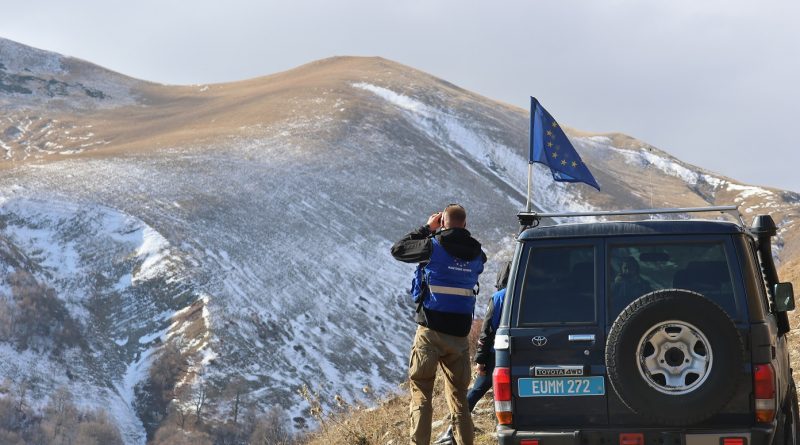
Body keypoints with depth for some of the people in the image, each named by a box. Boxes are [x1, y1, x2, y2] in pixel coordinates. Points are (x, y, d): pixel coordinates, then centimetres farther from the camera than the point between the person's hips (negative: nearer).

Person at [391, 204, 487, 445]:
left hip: (430, 332, -4)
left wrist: (426, 229, 12)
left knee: (421, 391, 3)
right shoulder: (476, 255, 4)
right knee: (459, 396, 12)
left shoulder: (433, 247, -9)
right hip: (460, 334, 4)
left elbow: (398, 249, 3)